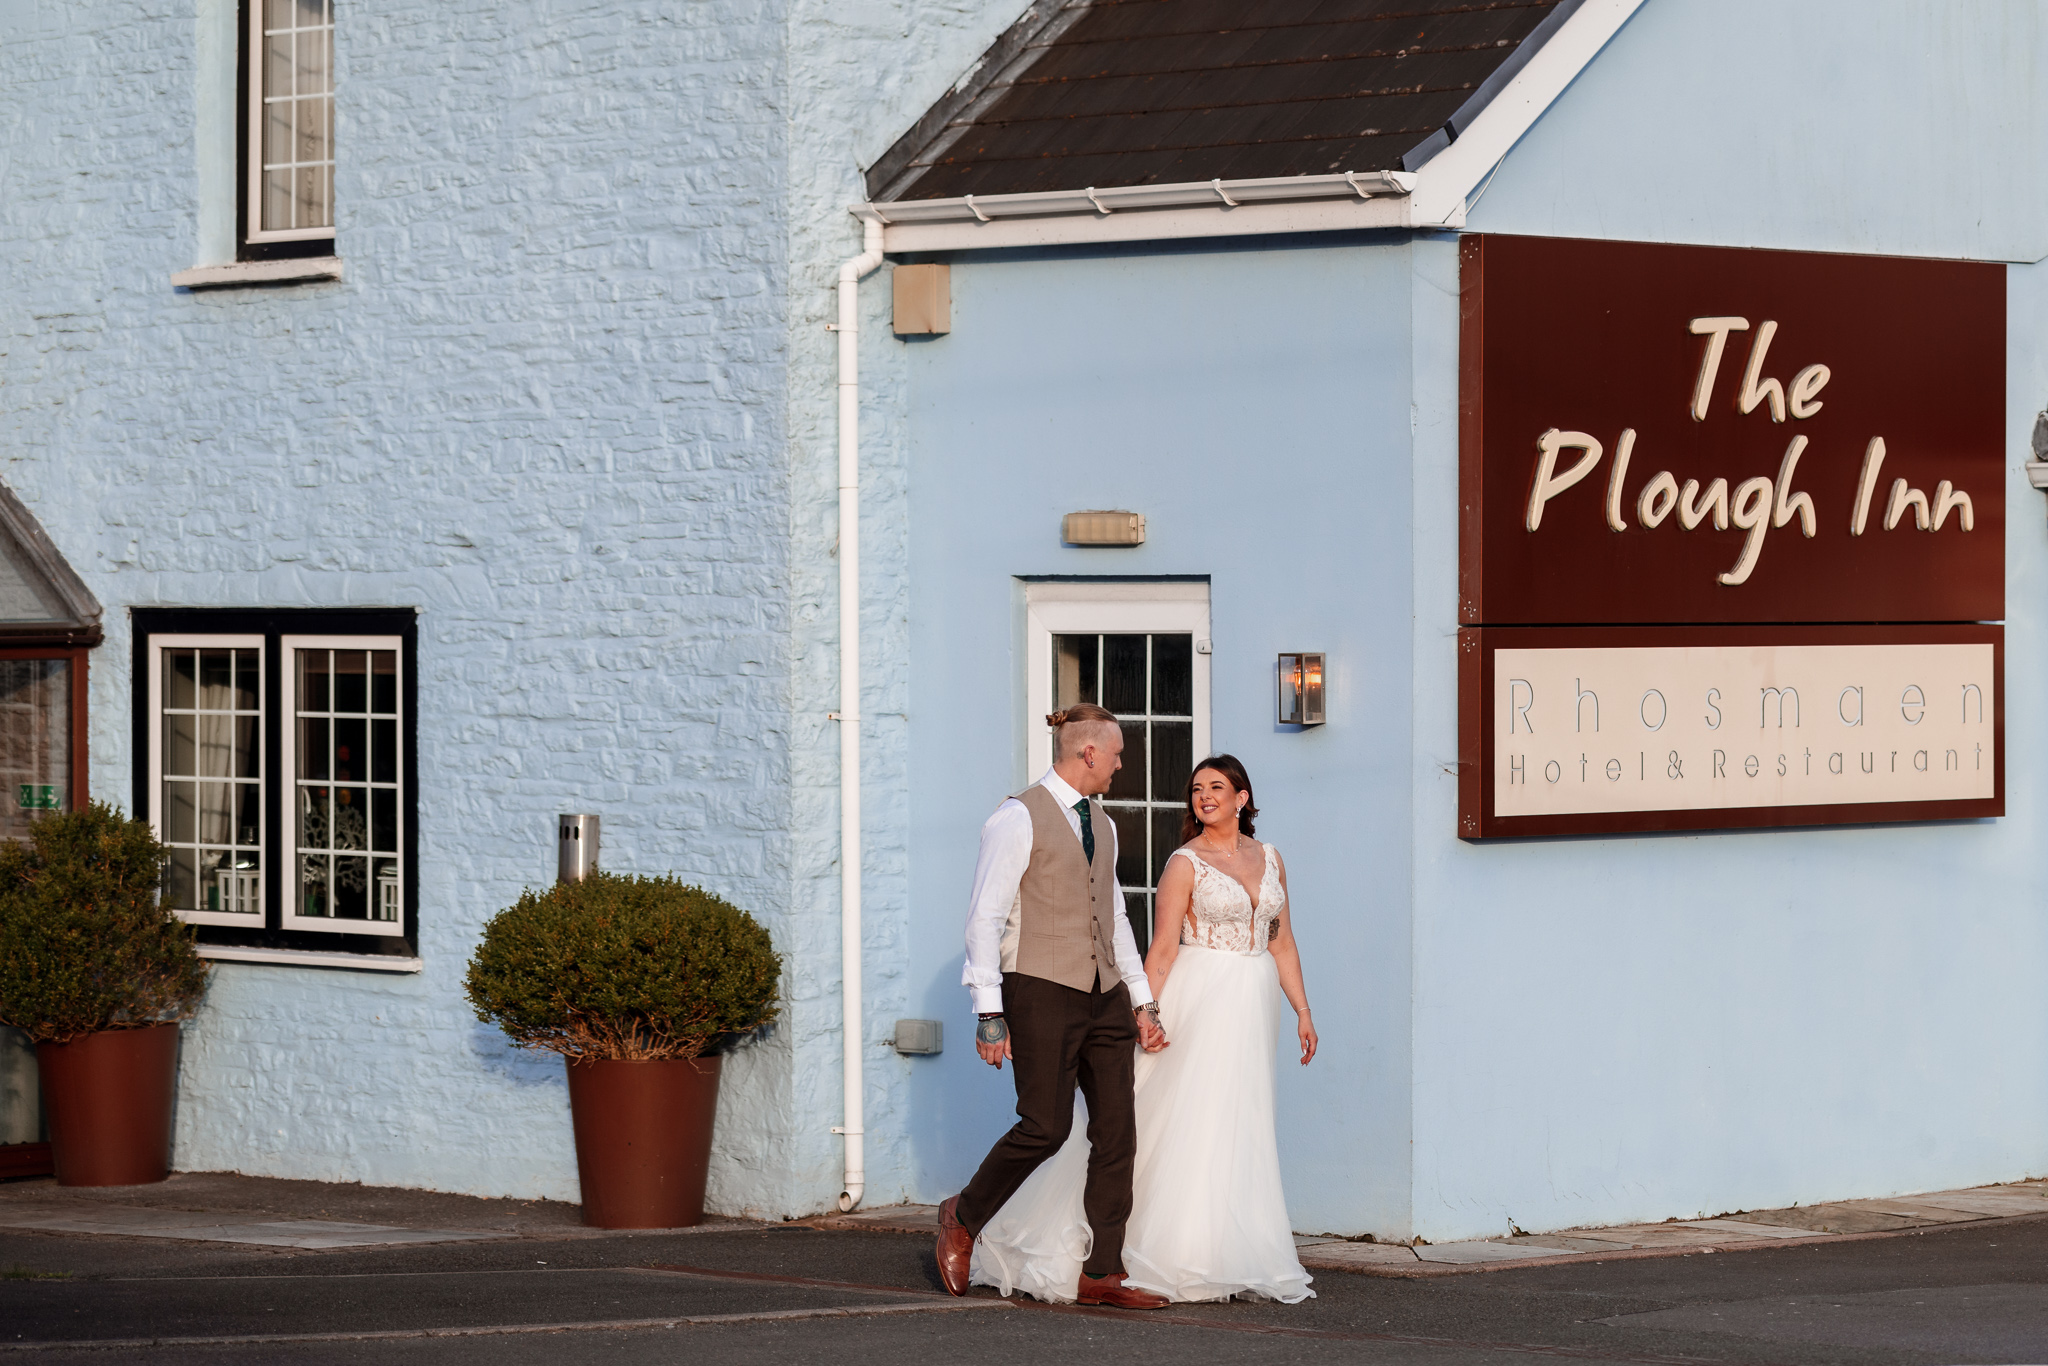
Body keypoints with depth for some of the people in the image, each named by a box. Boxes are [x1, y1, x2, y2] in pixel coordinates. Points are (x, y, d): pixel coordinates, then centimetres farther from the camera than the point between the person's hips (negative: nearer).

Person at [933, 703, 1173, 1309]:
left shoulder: (1101, 825, 17)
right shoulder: (1019, 820, -7)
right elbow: (985, 918, -10)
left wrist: (1142, 1001, 17)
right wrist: (990, 1013, -16)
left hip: (1104, 996, 7)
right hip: (1042, 992, -7)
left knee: (1116, 1133, 0)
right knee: (1045, 1126, -12)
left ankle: (1100, 1273, 4)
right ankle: (963, 1218, 12)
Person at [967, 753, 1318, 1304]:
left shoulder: (1270, 859, 12)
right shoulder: (1185, 863, -4)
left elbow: (1283, 943, 15)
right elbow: (1162, 949, -8)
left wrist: (1303, 1011, 9)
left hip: (1252, 1009, 5)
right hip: (1200, 1001, -5)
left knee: (1238, 1129, 6)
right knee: (1192, 1121, -8)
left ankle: (1231, 1258, 10)